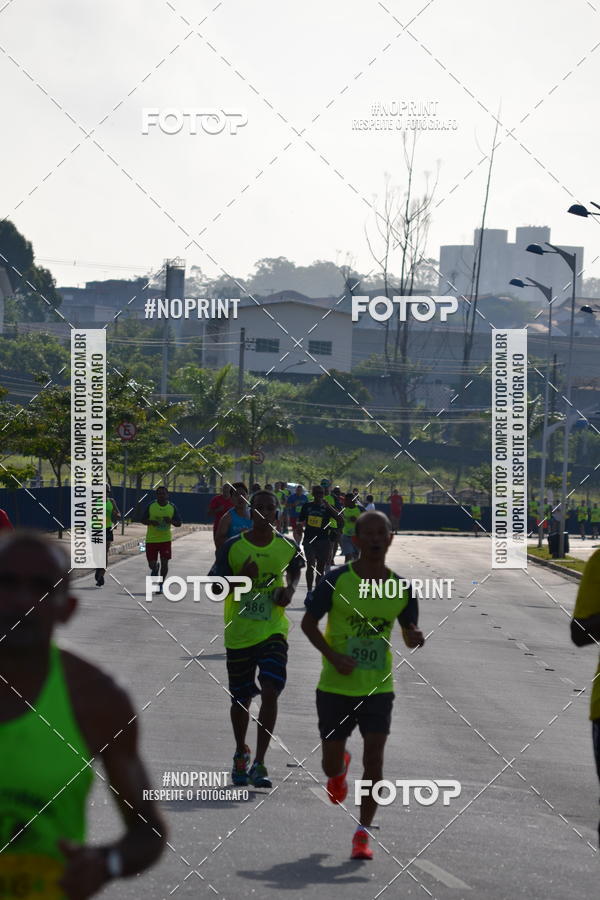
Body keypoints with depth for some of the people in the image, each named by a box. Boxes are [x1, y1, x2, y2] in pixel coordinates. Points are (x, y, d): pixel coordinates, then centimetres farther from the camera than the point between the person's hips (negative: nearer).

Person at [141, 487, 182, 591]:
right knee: (151, 564, 1)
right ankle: (155, 568, 36)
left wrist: (171, 521, -17)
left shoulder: (172, 507, 1)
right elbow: (143, 520, 2)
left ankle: (161, 584, 8)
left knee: (164, 562, -5)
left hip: (165, 539, 0)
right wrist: (151, 522, -19)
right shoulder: (151, 506, -2)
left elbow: (179, 523, 4)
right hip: (151, 539, 0)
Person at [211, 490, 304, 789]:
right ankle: (241, 754, 36)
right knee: (240, 699, 11)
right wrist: (240, 578, -21)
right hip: (238, 633, 0)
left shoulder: (287, 546, -1)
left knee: (270, 692, -17)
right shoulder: (233, 547, -6)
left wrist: (290, 590, 2)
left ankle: (259, 764, -12)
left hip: (273, 630, 0)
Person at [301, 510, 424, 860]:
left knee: (374, 757, -11)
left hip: (378, 687, 1)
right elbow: (309, 623, -3)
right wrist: (333, 656, -18)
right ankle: (341, 768, 46)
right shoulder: (337, 580, -9)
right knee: (331, 764, 7)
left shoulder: (401, 588, 0)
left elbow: (409, 632, 11)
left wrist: (416, 637, -14)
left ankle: (363, 832, -1)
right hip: (336, 687, -1)